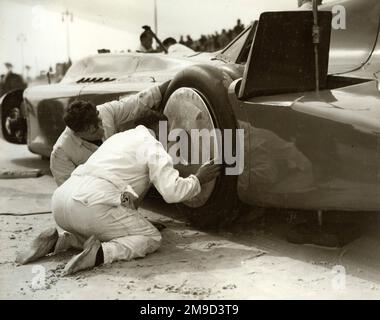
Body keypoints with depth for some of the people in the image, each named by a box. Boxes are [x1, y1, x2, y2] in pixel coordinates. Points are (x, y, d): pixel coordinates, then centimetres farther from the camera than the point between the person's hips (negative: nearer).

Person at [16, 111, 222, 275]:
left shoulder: (120, 137, 30)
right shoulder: (152, 146, 5)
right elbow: (172, 191, -7)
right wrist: (198, 180, 10)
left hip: (61, 199, 8)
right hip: (91, 204, -8)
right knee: (151, 238, 6)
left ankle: (57, 242, 8)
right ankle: (100, 253, -18)